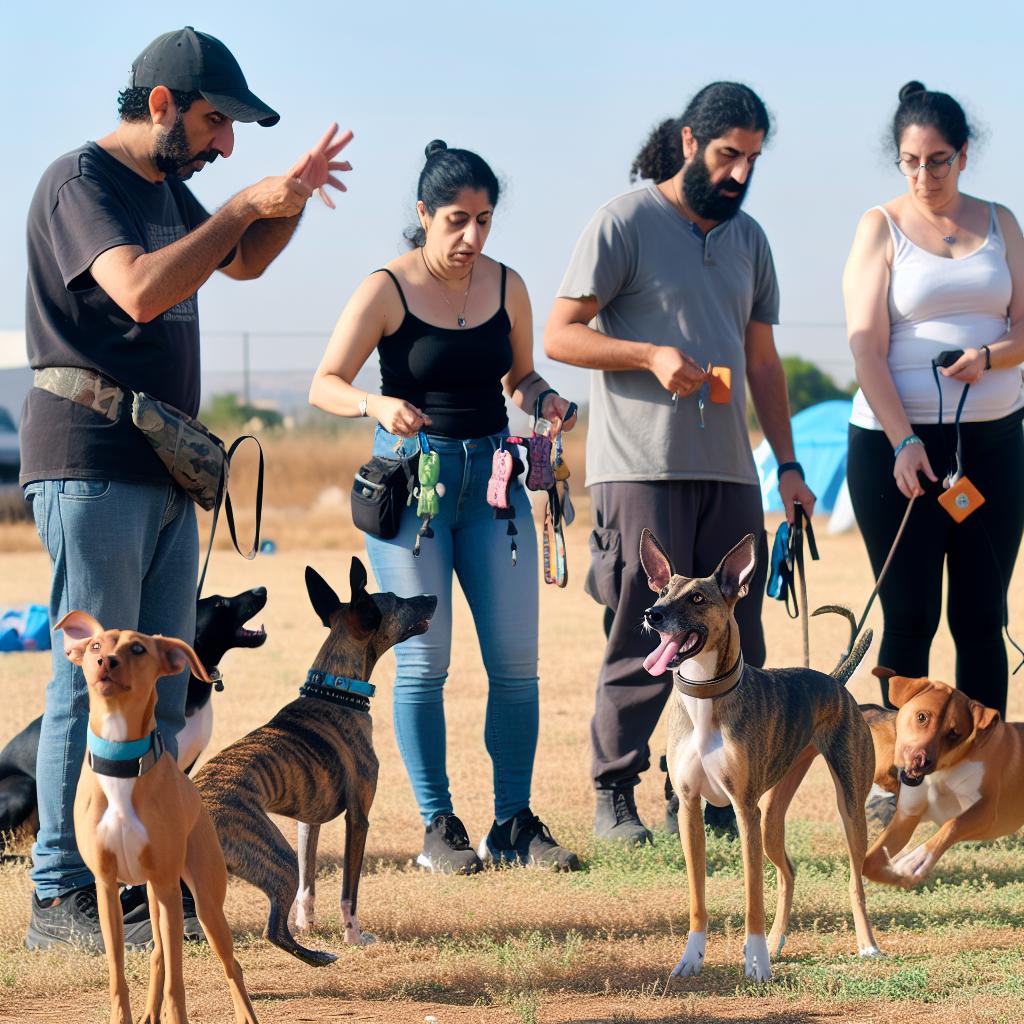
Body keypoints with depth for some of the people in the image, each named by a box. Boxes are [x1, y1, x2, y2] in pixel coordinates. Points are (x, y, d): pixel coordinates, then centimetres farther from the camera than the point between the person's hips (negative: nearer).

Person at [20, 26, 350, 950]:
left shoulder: (165, 187, 17)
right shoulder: (81, 181, -11)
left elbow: (240, 264, 33)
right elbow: (140, 289, -27)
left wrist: (292, 196, 14)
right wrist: (245, 205, -21)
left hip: (164, 467, 9)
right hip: (92, 464, -9)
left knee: (162, 688, 9)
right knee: (94, 678, -9)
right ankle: (61, 898, -6)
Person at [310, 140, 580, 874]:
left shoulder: (506, 288, 4)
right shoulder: (388, 290, -8)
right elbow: (325, 385, -9)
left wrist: (542, 396, -4)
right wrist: (378, 405, -29)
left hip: (492, 473, 4)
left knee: (516, 659, 0)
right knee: (423, 662, -4)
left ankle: (515, 823, 8)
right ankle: (439, 828, 4)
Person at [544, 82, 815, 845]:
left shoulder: (748, 238, 18)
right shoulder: (625, 223, -2)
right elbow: (560, 334, -5)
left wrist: (788, 464, 15)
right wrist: (650, 356, -18)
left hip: (729, 470, 6)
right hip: (641, 467, -6)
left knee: (734, 644, 3)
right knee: (644, 642, -7)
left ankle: (712, 795, 10)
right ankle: (615, 798, 1)